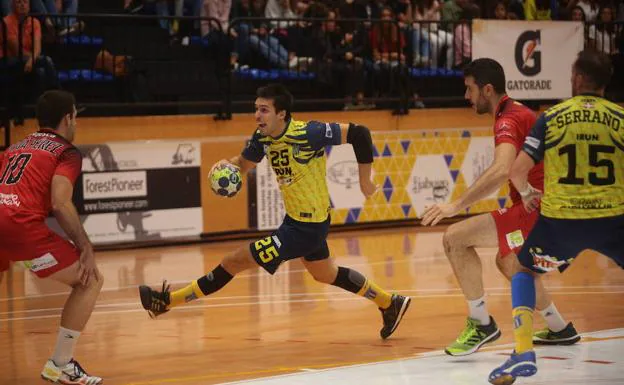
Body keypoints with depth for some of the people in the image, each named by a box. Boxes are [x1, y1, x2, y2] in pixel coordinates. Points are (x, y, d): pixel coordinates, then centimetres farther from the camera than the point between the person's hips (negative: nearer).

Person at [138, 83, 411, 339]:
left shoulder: (307, 134, -27)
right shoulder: (263, 137, -5)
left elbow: (359, 133, -23)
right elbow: (244, 163, 10)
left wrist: (365, 181, -15)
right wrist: (227, 164, -15)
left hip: (307, 227, -9)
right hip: (295, 220, 9)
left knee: (236, 261, -8)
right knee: (326, 275, 29)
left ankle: (168, 301, 2)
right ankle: (391, 304, 43)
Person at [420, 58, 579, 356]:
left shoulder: (508, 121, -16)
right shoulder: (521, 113, 17)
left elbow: (502, 170, -34)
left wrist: (456, 205, -34)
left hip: (536, 209, -11)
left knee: (455, 238, -15)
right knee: (508, 262, 32)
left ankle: (481, 323, -8)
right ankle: (560, 329, 38)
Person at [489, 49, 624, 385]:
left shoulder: (550, 117, 1)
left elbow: (517, 171, -1)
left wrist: (526, 194, 20)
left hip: (561, 218, 0)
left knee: (523, 272, 23)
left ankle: (523, 353, 6)